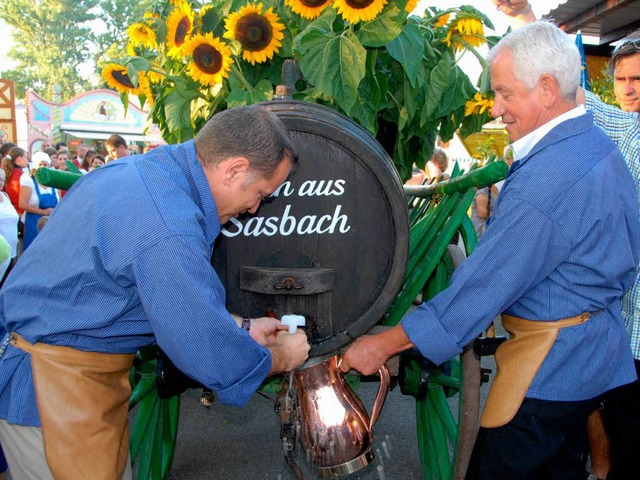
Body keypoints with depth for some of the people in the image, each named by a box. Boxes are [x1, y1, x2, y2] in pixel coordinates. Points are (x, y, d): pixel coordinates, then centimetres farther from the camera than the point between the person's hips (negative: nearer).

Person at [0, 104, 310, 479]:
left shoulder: (149, 167, 1)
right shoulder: (168, 230, -31)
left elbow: (179, 295, 14)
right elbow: (216, 360, -22)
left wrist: (242, 327, 14)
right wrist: (281, 357, -3)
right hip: (52, 387, -9)